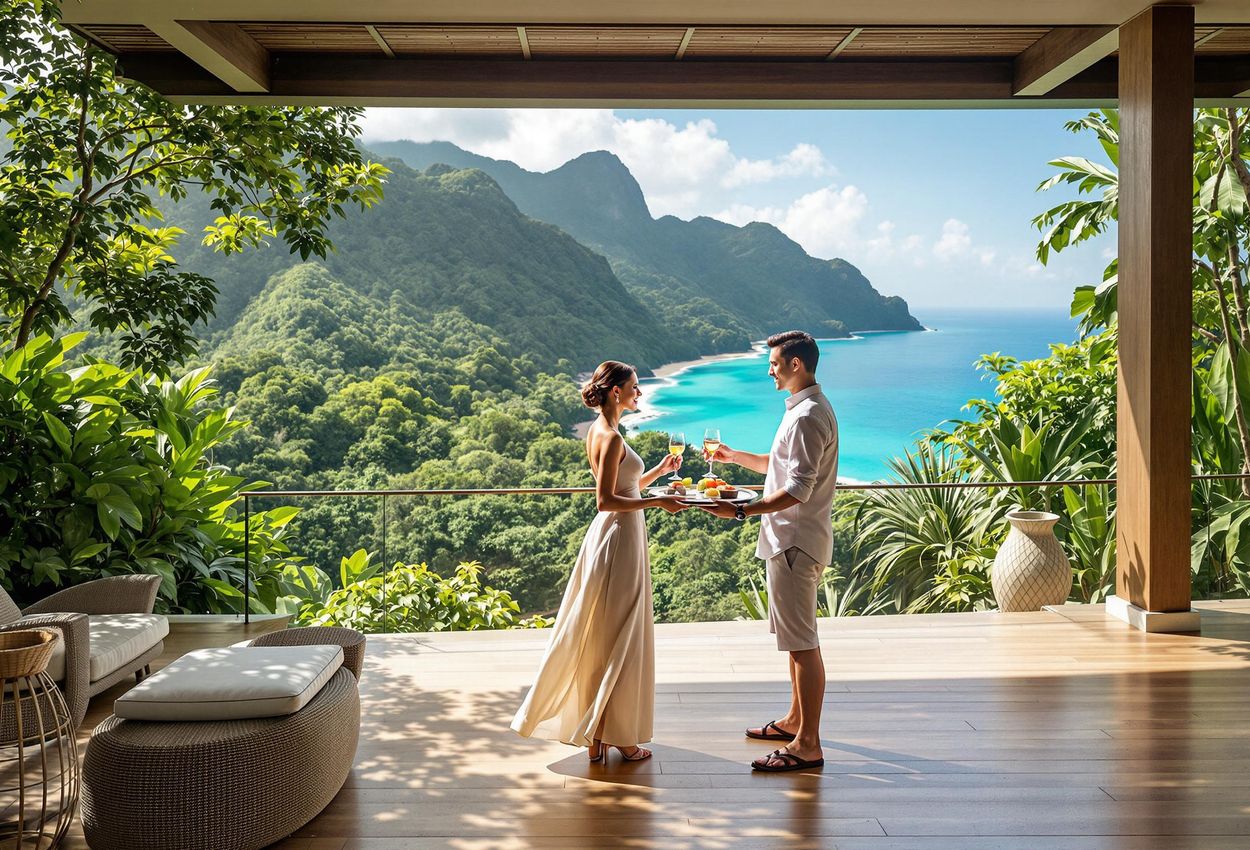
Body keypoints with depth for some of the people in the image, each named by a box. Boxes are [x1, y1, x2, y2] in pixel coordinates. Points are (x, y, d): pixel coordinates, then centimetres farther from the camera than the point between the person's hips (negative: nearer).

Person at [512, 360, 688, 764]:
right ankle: (619, 738, 11)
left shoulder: (599, 432, 12)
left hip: (607, 535, 10)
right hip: (620, 538, -10)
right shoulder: (611, 437, -17)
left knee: (600, 638, 15)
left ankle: (597, 736, 24)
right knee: (620, 639, 0)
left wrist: (659, 470, 12)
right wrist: (657, 502, -20)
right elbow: (606, 500, -22)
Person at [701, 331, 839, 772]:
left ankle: (808, 744, 0)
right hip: (791, 538, 11)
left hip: (796, 542, -11)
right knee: (796, 637, 20)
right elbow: (782, 464, 26)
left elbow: (798, 489, -26)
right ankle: (796, 719, 33)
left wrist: (741, 511, -26)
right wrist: (735, 456, 18)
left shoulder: (808, 416, -20)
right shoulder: (808, 408, 14)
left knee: (802, 642, -6)